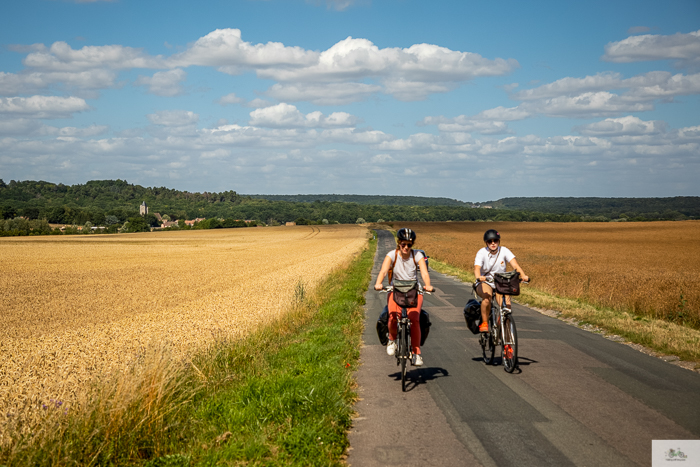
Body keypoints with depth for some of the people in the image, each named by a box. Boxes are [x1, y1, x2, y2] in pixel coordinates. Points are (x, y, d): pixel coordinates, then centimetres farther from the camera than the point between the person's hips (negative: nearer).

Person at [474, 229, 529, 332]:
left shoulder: (504, 251, -7)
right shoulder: (481, 253, -12)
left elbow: (515, 264, -21)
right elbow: (477, 268, -28)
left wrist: (523, 275, -40)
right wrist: (478, 277, -51)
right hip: (485, 283, -2)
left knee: (506, 305, -22)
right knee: (487, 295, -36)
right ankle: (484, 323, -21)